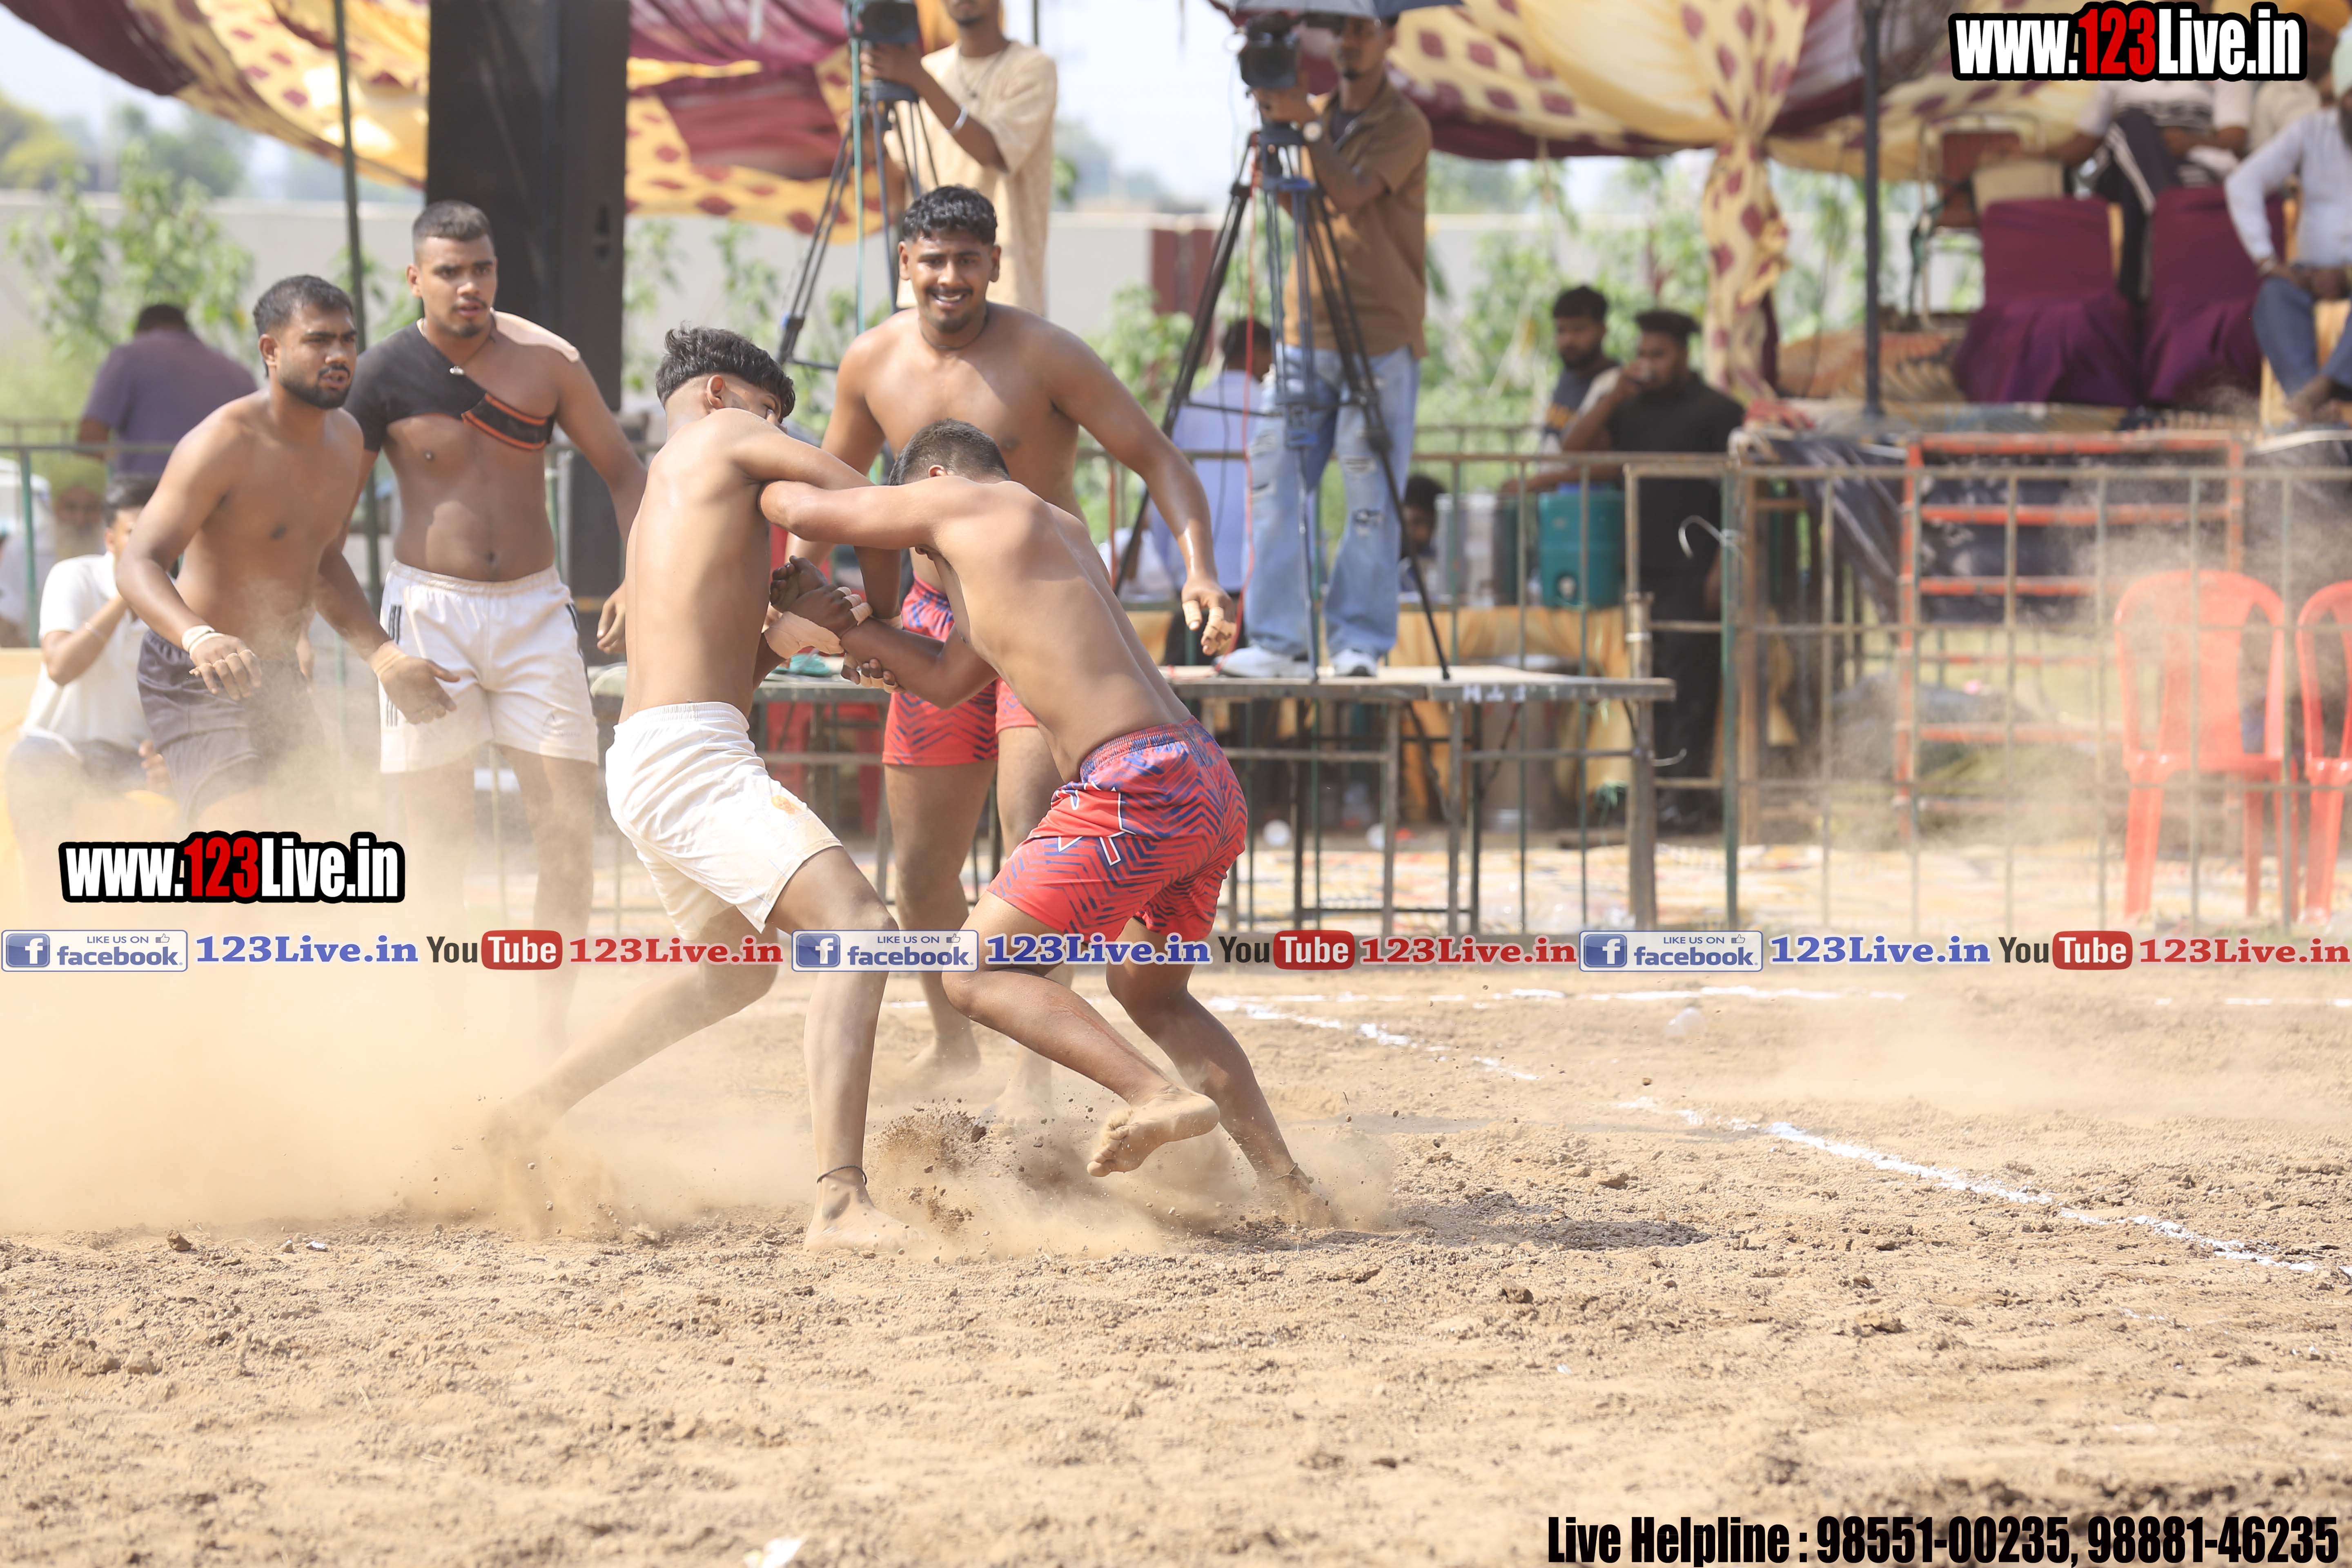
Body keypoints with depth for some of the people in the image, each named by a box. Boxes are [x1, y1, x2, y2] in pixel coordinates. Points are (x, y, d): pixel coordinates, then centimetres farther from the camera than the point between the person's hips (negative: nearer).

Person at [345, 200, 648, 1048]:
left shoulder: (547, 362, 0)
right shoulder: (385, 374, -6)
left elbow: (622, 471, 10)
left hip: (533, 607, 2)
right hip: (429, 605, -2)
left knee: (569, 825, -6)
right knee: (441, 841, -2)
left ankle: (551, 1026, 3)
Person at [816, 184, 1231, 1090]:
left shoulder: (1043, 354, -15)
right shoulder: (874, 364, 0)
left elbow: (1156, 459, -15)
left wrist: (1198, 568, -30)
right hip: (938, 616, 5)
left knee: (1035, 841, -20)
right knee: (921, 868, 9)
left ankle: (1039, 1062, -16)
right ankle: (952, 1042, 29)